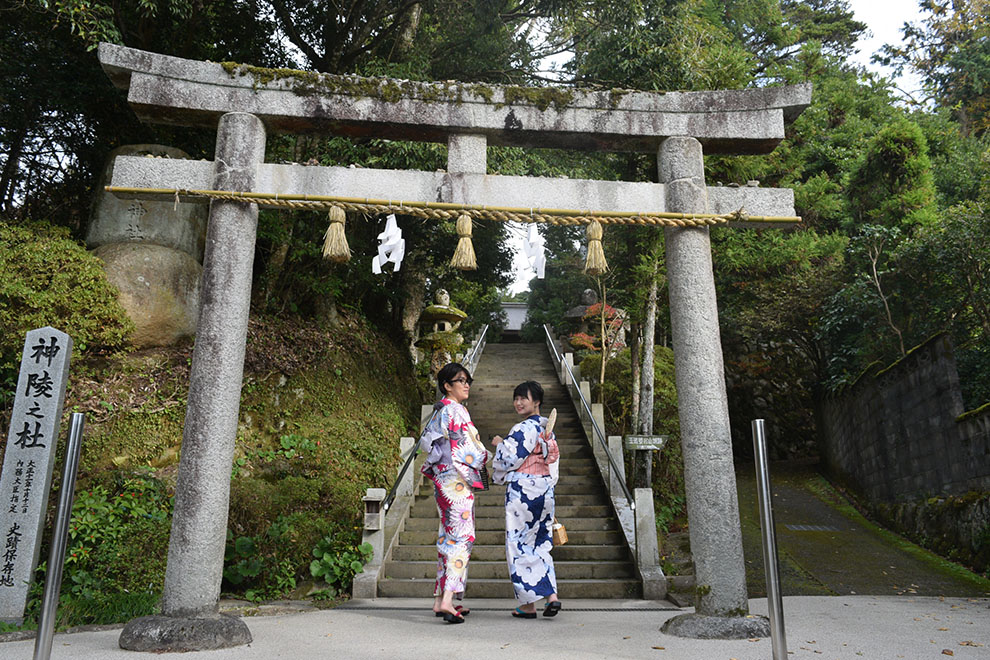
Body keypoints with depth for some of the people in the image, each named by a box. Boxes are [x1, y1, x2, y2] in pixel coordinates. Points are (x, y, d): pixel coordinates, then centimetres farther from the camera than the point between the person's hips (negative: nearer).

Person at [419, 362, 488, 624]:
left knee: (448, 536, 13)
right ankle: (447, 600, -19)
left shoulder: (440, 410, 16)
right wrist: (485, 455, 0)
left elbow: (426, 442, 20)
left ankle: (440, 598, 17)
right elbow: (463, 449, -15)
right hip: (457, 478, -10)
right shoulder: (454, 410, -13)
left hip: (443, 479, 10)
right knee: (462, 536, -12)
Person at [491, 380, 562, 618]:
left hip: (522, 492, -9)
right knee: (540, 544, 13)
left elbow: (510, 460, -16)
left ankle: (528, 605, 4)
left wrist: (500, 444, 2)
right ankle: (552, 595, 4)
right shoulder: (547, 428, 13)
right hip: (544, 491, 9)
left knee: (520, 545, 0)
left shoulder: (525, 429, -15)